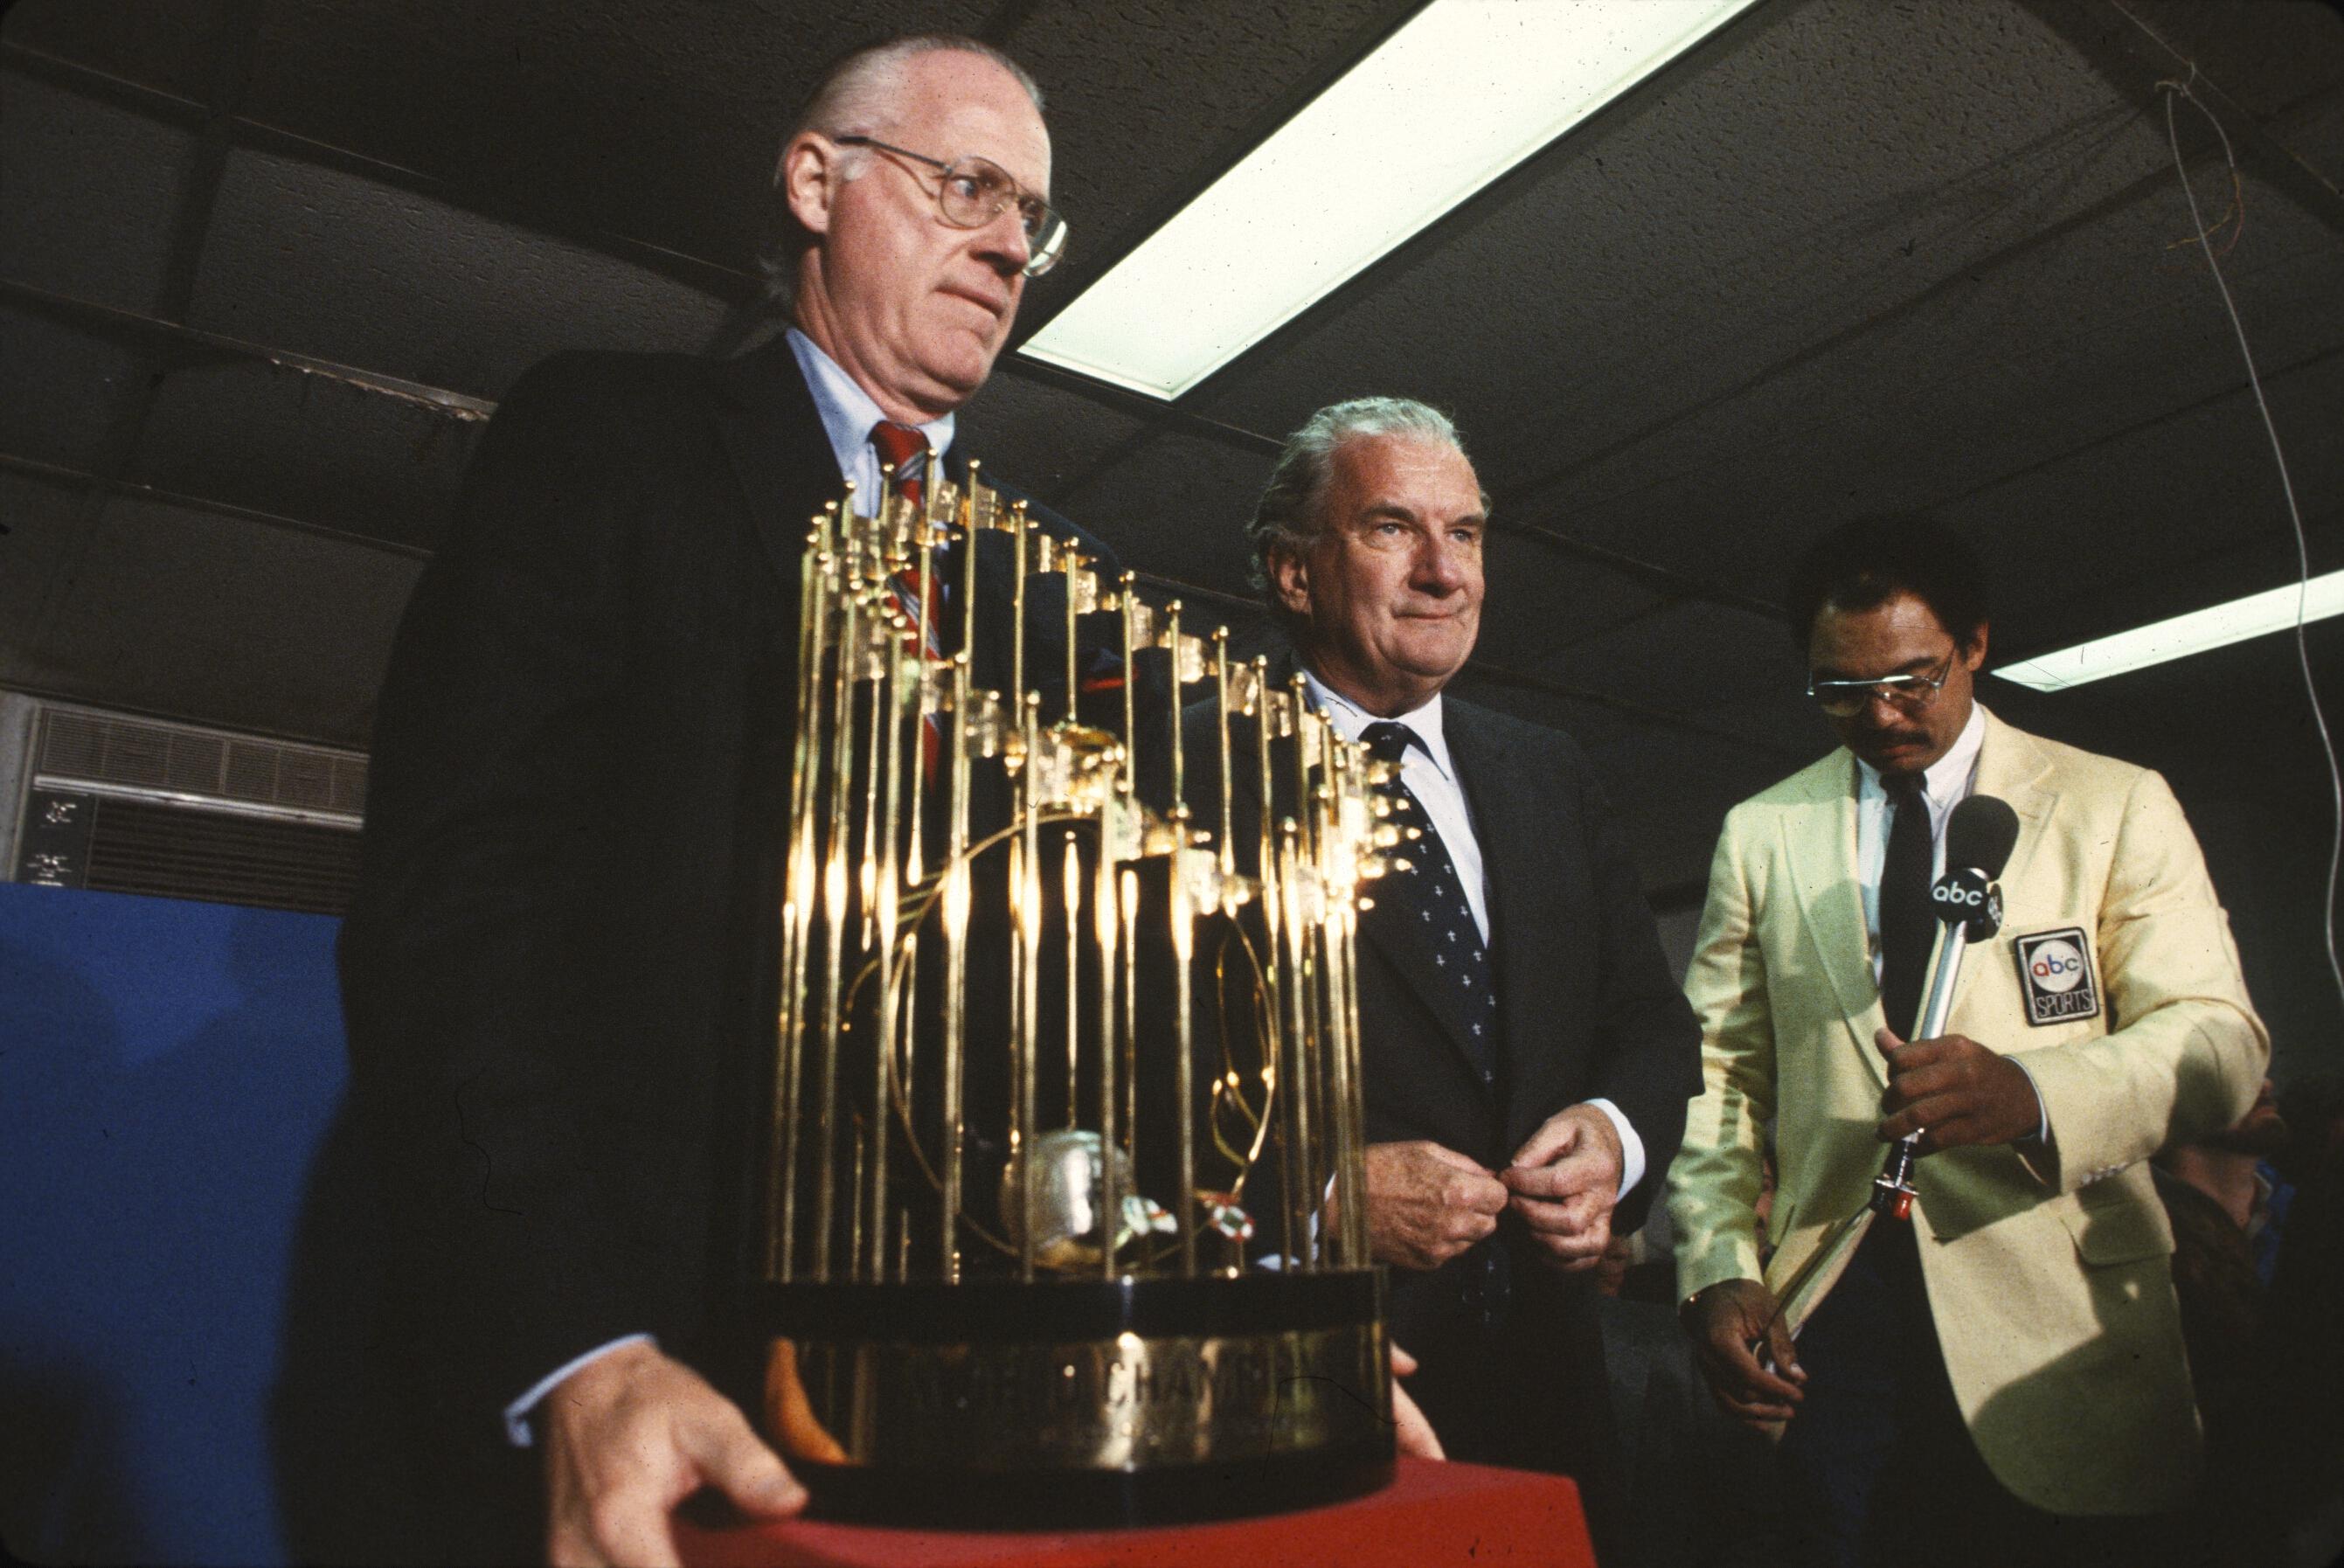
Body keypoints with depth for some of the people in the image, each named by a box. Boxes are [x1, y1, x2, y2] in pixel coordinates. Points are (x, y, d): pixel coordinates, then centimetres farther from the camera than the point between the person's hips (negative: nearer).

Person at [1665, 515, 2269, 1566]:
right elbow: (1716, 1069, 7)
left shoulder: (2117, 806, 4)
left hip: (2057, 1320, -1)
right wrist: (1718, 1272, -5)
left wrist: (2028, 1092, -25)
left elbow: (2220, 1040, -5)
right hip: (1833, 1317, 1)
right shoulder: (1759, 835, 9)